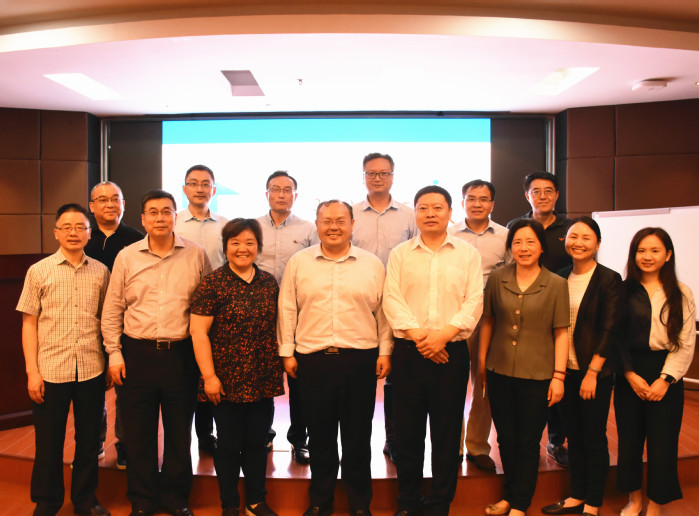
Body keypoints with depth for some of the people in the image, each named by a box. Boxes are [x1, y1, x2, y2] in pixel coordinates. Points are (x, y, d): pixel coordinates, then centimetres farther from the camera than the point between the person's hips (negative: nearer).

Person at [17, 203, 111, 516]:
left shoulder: (100, 272, 4)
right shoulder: (39, 271, 0)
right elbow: (29, 323, 0)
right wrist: (32, 371, -5)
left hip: (91, 370, 2)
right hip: (51, 371, -1)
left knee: (89, 441, 12)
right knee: (48, 443, 9)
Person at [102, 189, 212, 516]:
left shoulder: (196, 256, 0)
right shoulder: (127, 257, 3)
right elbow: (112, 311, 7)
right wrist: (114, 353, 1)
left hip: (182, 353, 0)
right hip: (137, 354, 1)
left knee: (179, 431, 11)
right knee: (139, 432, 10)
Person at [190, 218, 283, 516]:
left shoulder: (270, 283, 6)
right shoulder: (213, 284, -8)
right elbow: (198, 331, -10)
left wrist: (279, 366, 10)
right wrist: (209, 376, -13)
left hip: (262, 380, 4)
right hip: (227, 381, -4)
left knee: (257, 443, 15)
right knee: (229, 445, 10)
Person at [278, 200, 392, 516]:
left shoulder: (372, 264, 6)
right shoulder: (298, 263, 6)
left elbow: (383, 312, 7)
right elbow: (287, 310, 7)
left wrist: (385, 351, 2)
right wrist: (287, 352, 3)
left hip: (360, 360, 0)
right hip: (312, 360, 1)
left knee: (358, 436, 9)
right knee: (320, 436, 11)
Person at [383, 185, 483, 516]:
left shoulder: (468, 254, 6)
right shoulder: (400, 254, 7)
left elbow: (474, 301, -3)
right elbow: (392, 299, -3)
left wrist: (444, 334, -16)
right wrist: (418, 335, -15)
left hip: (451, 352, 0)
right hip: (408, 352, 1)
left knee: (447, 433, 6)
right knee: (407, 430, 8)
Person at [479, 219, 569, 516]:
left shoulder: (556, 284, -4)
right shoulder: (497, 279, 1)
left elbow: (561, 333, -2)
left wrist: (559, 376, -5)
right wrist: (482, 362, 10)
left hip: (537, 376, -2)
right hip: (499, 372, 2)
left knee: (528, 443, 9)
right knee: (505, 439, 15)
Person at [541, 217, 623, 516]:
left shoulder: (609, 280, -7)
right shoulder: (561, 279, 7)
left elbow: (609, 331, -10)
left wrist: (592, 372, -15)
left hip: (595, 372, -5)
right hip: (566, 370, 5)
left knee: (594, 438, 4)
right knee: (574, 436, 13)